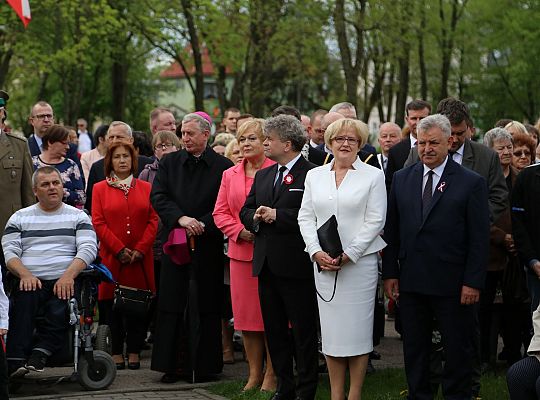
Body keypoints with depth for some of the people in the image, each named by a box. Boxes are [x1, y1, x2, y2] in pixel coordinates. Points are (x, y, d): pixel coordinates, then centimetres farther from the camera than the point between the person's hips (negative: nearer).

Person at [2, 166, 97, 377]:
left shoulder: (78, 216, 18)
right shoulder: (20, 218, 21)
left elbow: (88, 248, 2)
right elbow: (9, 251, 9)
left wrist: (69, 275, -17)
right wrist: (25, 274, -13)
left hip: (64, 282, 0)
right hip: (30, 281, 0)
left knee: (59, 312, -34)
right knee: (23, 301, -34)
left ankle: (40, 353, -36)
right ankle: (15, 362, -41)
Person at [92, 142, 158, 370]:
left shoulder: (145, 188, 10)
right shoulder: (100, 189, 7)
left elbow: (153, 220, 4)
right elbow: (98, 223, -1)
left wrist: (141, 249, -9)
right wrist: (119, 249, -10)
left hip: (140, 258, 1)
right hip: (111, 256, -1)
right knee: (113, 304, -2)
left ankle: (134, 352, 5)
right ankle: (117, 353, 3)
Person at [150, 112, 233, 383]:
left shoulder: (222, 166, -1)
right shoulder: (170, 163, 8)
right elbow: (158, 197, -1)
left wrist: (203, 224, -17)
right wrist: (181, 218, -15)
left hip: (208, 246, -2)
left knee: (206, 307, 3)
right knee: (172, 305, 3)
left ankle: (205, 365, 10)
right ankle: (173, 364, 9)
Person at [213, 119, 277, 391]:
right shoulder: (230, 175, 14)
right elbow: (220, 212, 11)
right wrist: (241, 231, -5)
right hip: (241, 252, 5)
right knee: (246, 315, 7)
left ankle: (271, 375, 5)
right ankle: (254, 374, 16)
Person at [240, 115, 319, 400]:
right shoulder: (262, 176, 17)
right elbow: (245, 212, 16)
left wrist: (276, 215, -18)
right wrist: (256, 217, -5)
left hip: (296, 266, -7)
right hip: (266, 266, 8)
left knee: (303, 331, 1)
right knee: (274, 330, 12)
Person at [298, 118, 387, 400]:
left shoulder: (373, 176, 1)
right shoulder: (314, 176, 12)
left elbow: (375, 220, -5)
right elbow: (305, 217, 9)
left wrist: (349, 255, -12)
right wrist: (316, 252, -6)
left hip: (360, 261, -3)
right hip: (323, 263, 3)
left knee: (358, 327, -2)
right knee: (330, 328, 4)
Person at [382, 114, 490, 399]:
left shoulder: (471, 183, -4)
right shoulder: (401, 179, 8)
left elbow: (479, 238, -5)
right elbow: (391, 230, 9)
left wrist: (473, 282, -10)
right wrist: (390, 273, 3)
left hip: (452, 285, -3)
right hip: (410, 282, 4)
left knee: (458, 350, 6)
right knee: (414, 348, 11)